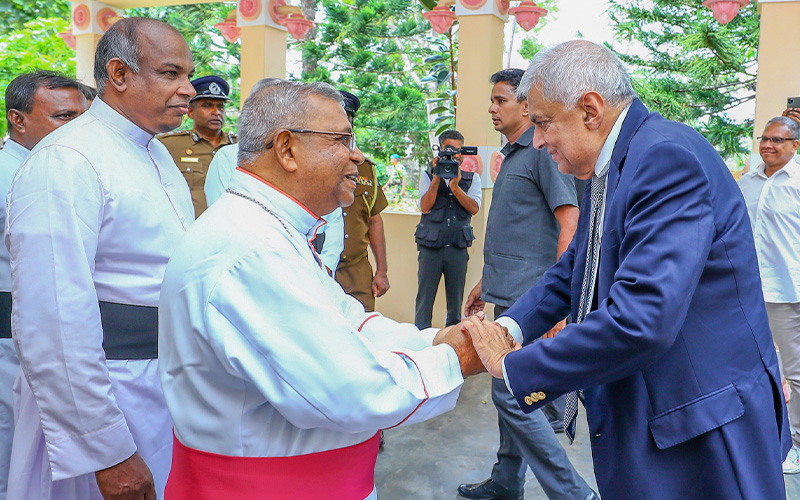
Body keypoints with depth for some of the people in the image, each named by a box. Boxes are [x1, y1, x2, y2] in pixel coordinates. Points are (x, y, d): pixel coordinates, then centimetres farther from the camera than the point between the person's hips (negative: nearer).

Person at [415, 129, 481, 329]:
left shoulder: (472, 178, 10)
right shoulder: (428, 177, 8)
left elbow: (474, 208, -6)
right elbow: (425, 207, -7)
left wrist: (455, 186, -17)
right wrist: (437, 178, -12)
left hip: (458, 246, 1)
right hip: (430, 245, -1)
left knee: (456, 299, 8)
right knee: (424, 297, 0)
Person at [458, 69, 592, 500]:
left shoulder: (544, 150, -11)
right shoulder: (511, 155, 17)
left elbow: (570, 222, -17)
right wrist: (486, 281, 25)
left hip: (528, 298, -10)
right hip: (508, 294, 10)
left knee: (511, 394, -8)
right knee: (509, 390, 16)